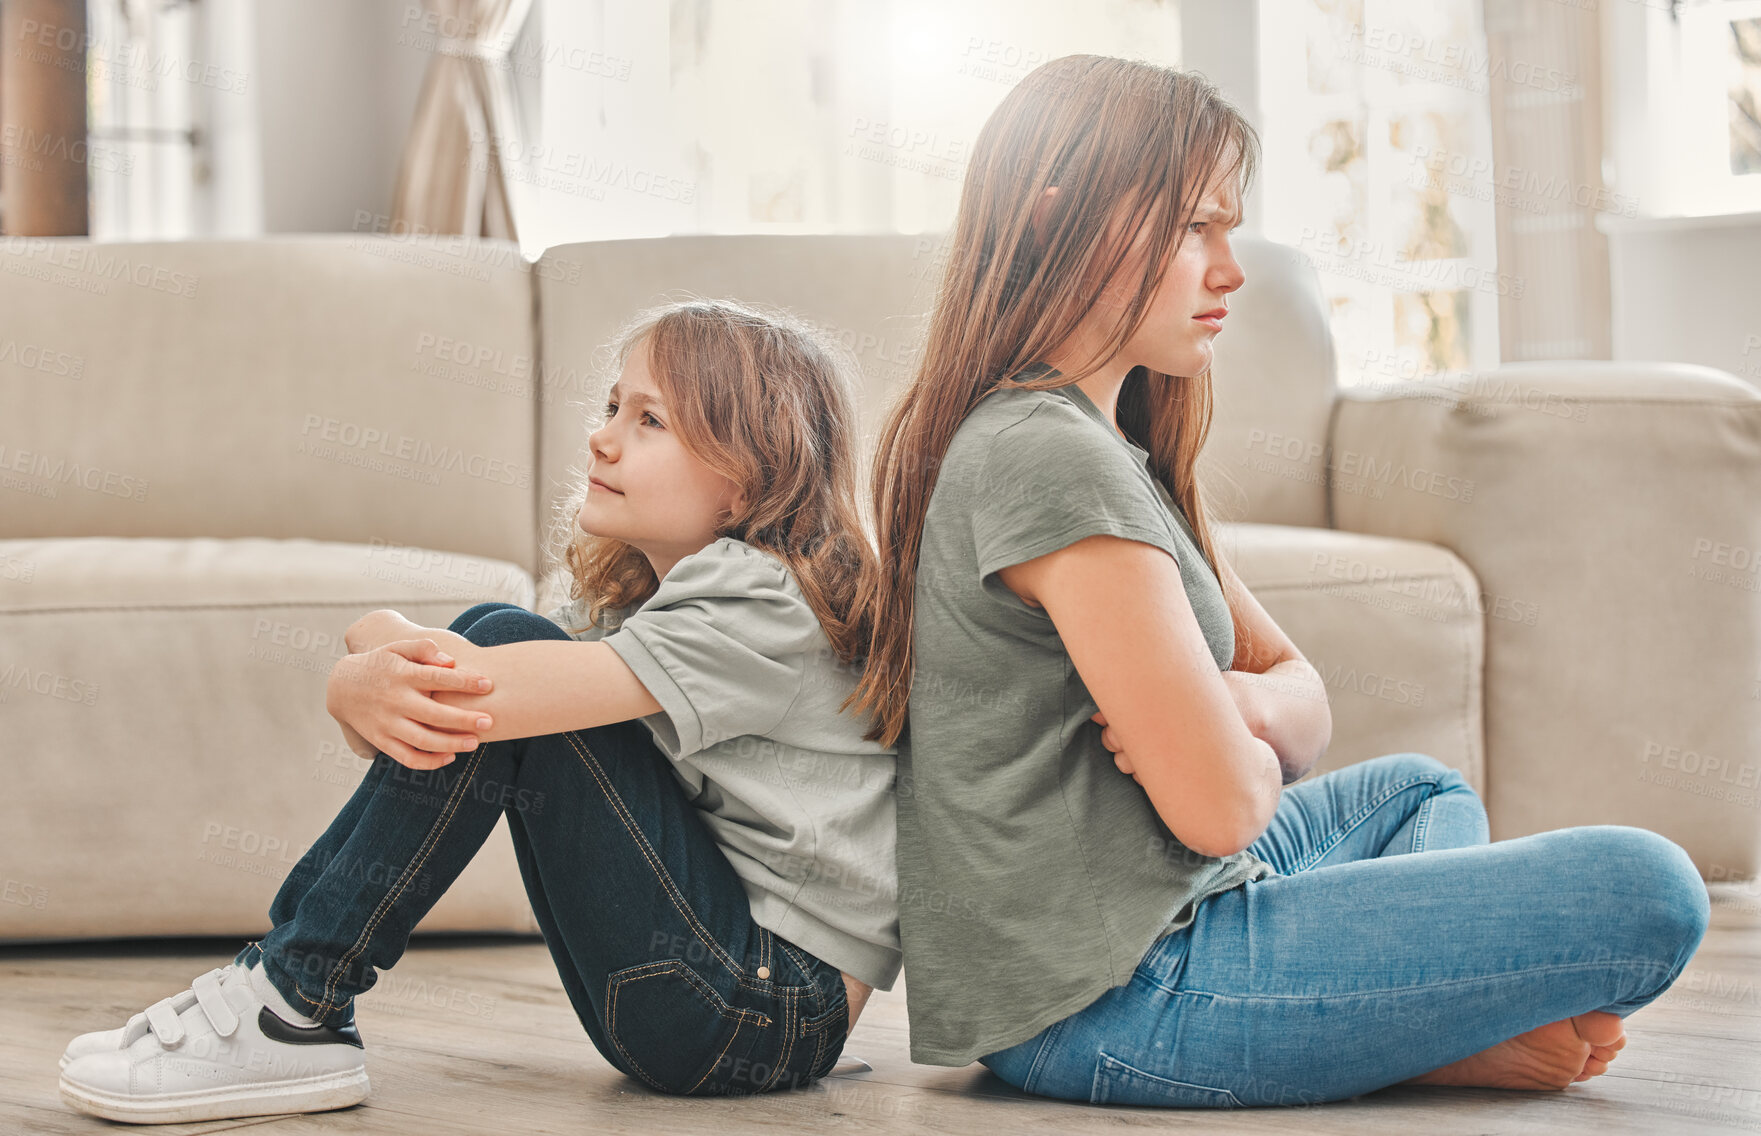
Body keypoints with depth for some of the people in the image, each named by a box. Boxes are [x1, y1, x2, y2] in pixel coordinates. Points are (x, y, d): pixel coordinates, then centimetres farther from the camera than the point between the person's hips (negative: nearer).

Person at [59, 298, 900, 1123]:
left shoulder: (766, 605, -17)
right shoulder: (625, 597, 12)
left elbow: (489, 692, -30)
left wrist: (381, 643, -10)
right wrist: (360, 691, -23)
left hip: (778, 1013, -8)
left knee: (500, 668, -18)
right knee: (492, 638, -1)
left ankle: (294, 1013, -13)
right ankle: (287, 963, 0)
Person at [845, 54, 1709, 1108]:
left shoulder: (1123, 449, 15)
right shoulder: (1049, 458, -19)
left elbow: (1301, 695, 14)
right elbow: (1220, 808, -23)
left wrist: (1241, 705, -9)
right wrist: (1247, 741, 0)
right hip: (1114, 997, -10)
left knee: (1419, 789, 31)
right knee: (1646, 889, -13)